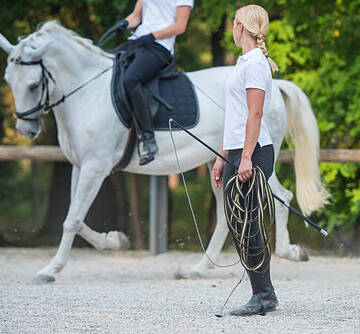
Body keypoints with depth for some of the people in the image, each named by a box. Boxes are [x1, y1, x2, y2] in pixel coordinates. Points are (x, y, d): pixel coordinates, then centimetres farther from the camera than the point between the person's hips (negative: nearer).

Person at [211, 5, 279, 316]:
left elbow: (255, 114, -18)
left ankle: (264, 296, -4)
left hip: (253, 152, -10)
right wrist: (222, 157, 22)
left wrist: (246, 158, -22)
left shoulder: (255, 63, -11)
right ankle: (262, 294, 10)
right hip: (236, 153, 10)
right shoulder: (244, 62, 19)